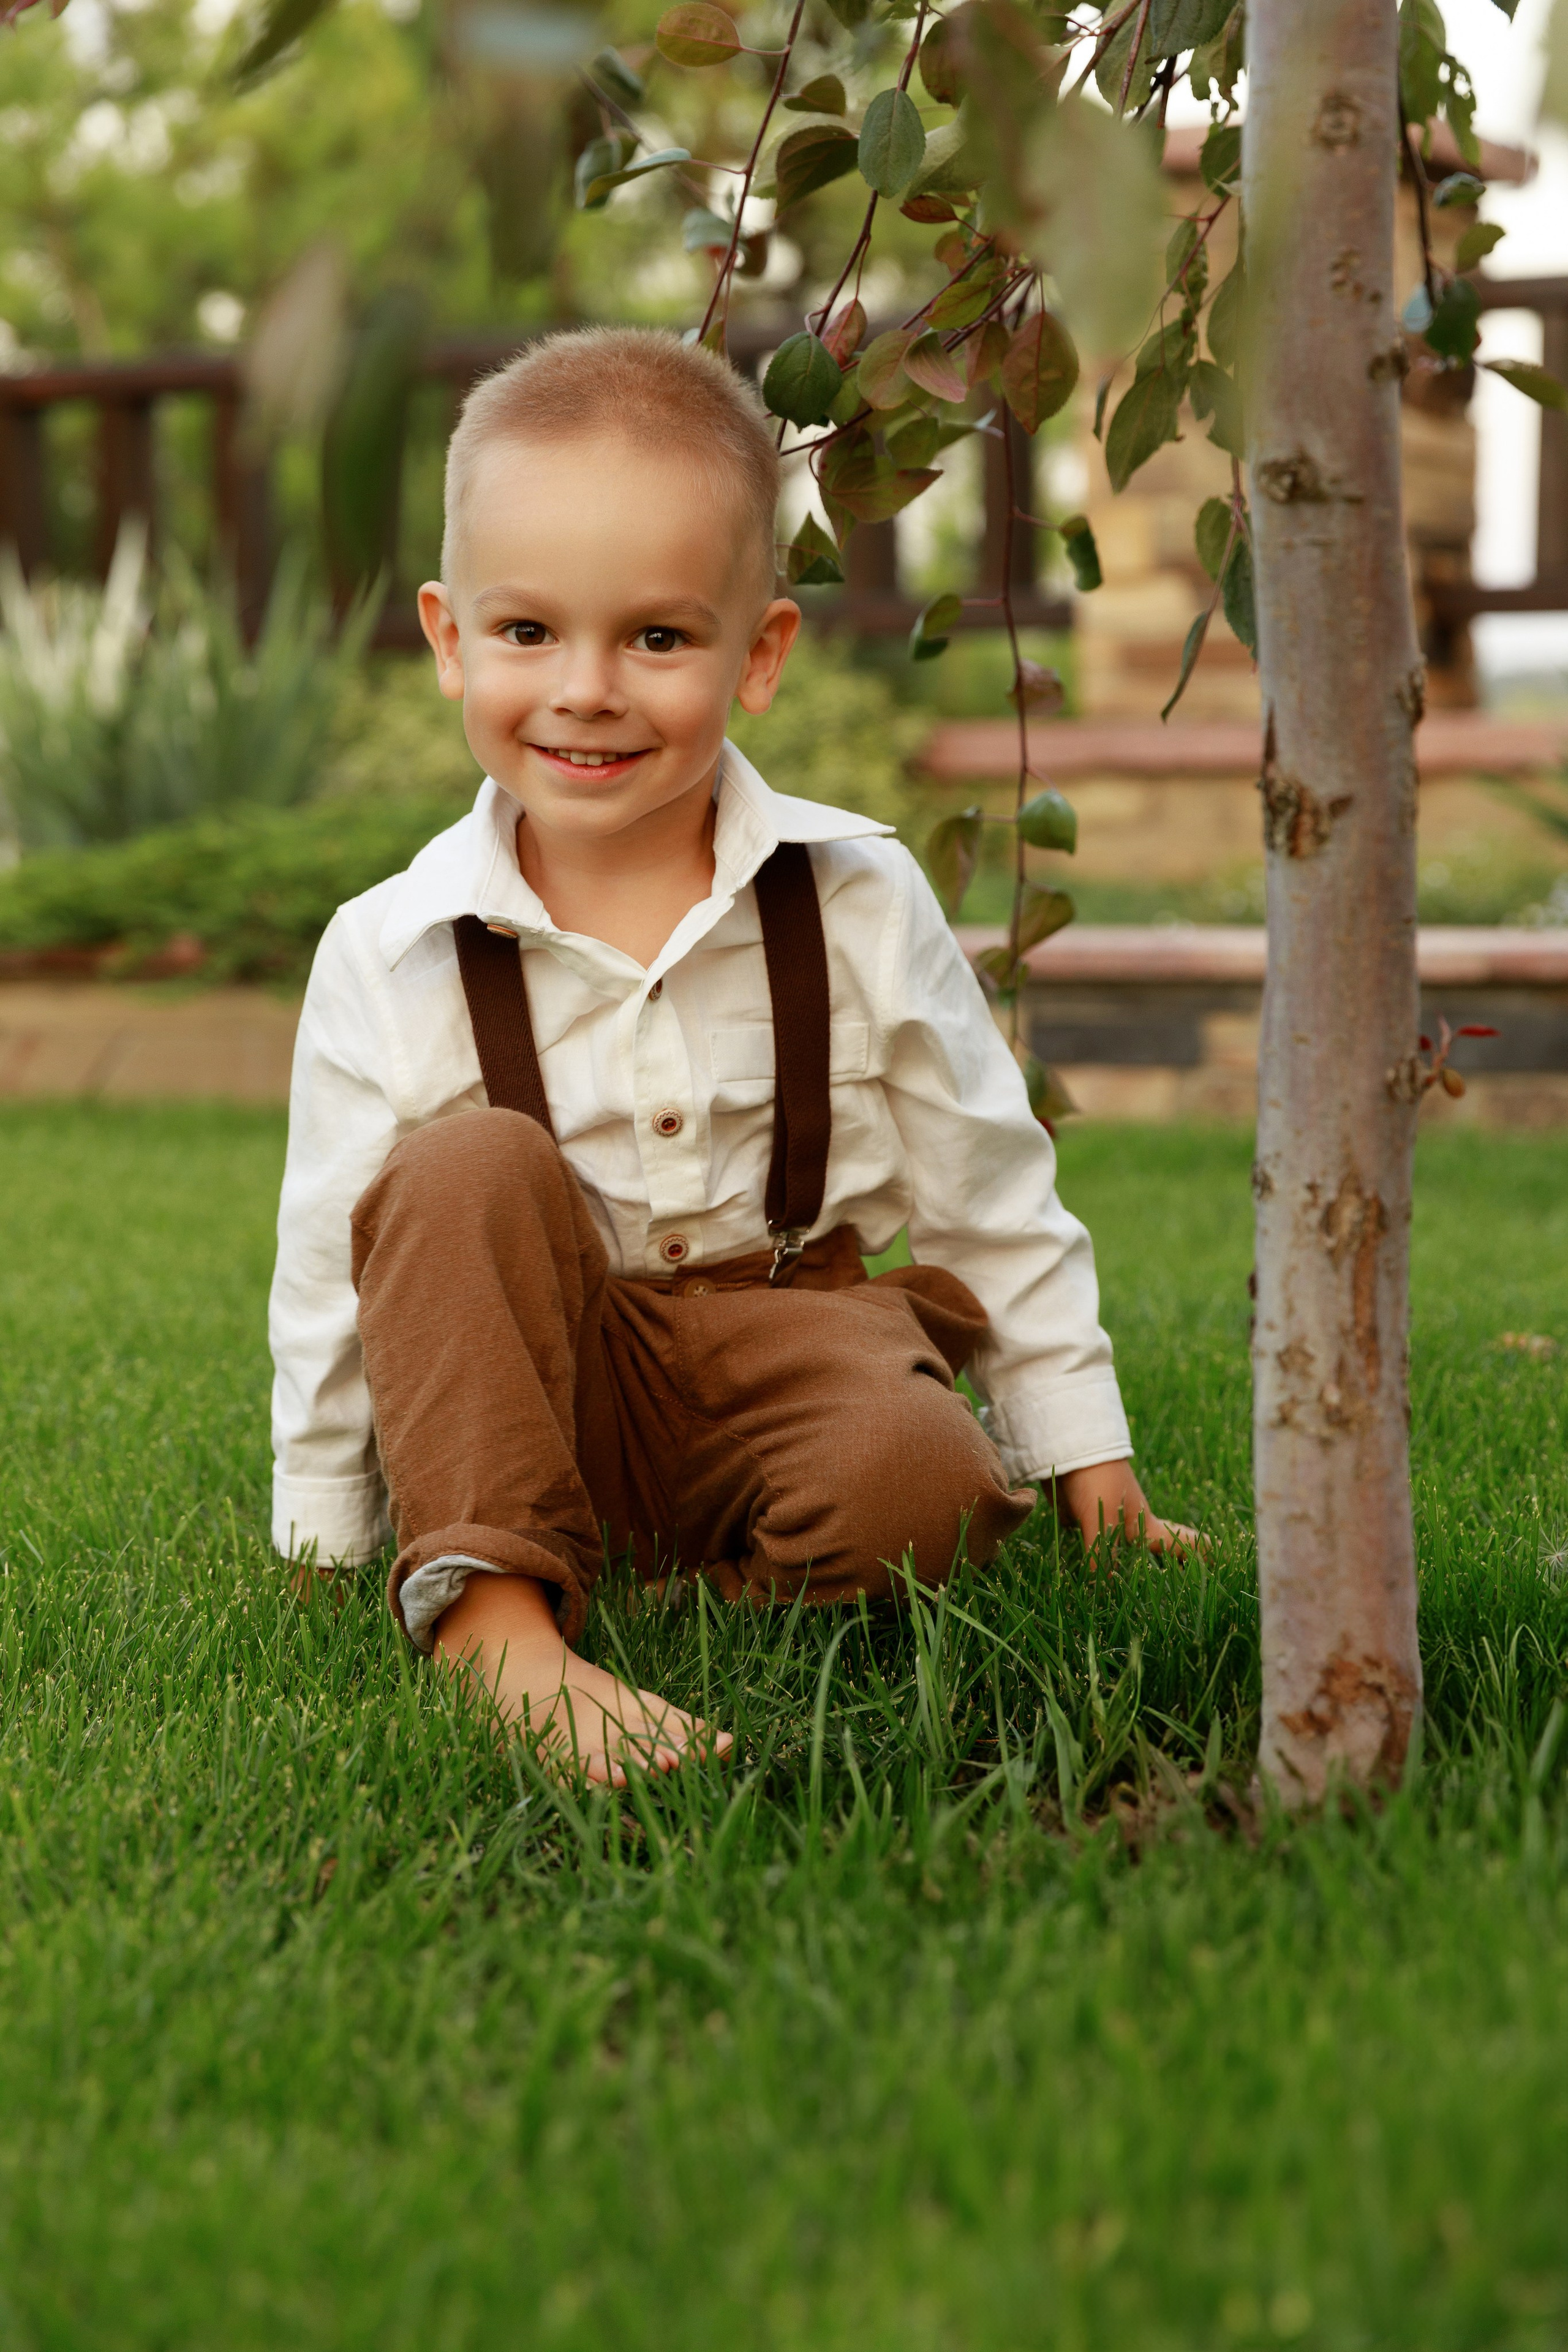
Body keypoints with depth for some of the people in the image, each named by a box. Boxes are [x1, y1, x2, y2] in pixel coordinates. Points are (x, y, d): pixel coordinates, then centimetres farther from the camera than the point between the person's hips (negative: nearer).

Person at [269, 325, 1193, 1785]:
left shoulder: (860, 906, -5)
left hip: (794, 1332, 0)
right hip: (521, 1393, 1)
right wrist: (323, 1555, 0)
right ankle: (492, 1613, -35)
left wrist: (1090, 1463, 7)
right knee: (469, 1172, -30)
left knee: (920, 1490, -33)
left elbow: (992, 1200, 4)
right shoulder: (389, 960, -7)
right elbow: (331, 1286, 0)